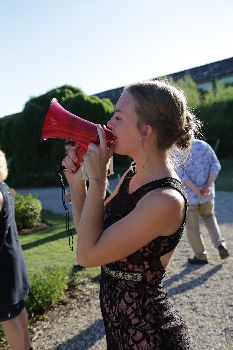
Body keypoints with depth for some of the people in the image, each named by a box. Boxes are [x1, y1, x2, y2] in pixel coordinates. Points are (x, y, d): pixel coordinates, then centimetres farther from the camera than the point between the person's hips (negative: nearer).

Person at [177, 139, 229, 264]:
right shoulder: (203, 145, 3)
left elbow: (181, 174, -18)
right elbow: (215, 166, -2)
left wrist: (196, 190, -15)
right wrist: (209, 185, -8)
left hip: (189, 194, -4)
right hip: (207, 193, 4)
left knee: (192, 227, 11)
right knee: (209, 217, 28)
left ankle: (200, 256, 22)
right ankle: (220, 243, 11)